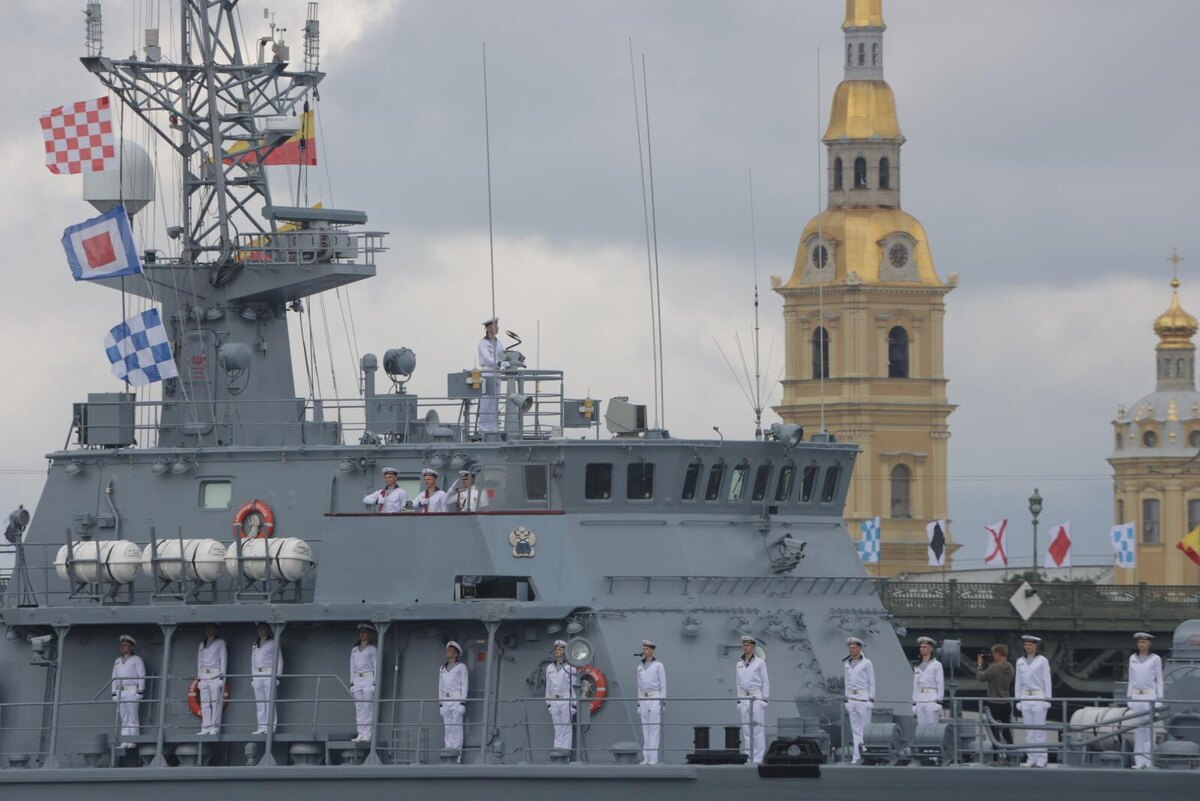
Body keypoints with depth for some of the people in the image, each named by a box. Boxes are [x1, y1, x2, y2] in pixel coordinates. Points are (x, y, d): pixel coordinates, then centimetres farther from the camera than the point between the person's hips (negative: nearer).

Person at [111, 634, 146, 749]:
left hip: (132, 691, -6)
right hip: (121, 692, 6)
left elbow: (141, 676, -3)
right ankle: (124, 742, -1)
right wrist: (114, 693, 13)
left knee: (132, 717, -10)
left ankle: (132, 742, -13)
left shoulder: (136, 660, 3)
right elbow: (114, 678, 21)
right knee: (124, 719, 2)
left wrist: (140, 691, -12)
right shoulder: (118, 661, 21)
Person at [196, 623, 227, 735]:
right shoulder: (202, 644, 19)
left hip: (216, 675, -5)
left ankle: (215, 728, -12)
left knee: (216, 702, -10)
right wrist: (199, 677, 12)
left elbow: (223, 659, 1)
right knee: (205, 703, -1)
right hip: (204, 675, 5)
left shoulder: (220, 642, 6)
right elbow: (199, 661, 19)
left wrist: (222, 676, -8)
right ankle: (206, 728, -2)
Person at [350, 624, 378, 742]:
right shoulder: (354, 650, 17)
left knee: (368, 707, -9)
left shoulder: (372, 650, 1)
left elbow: (376, 667, -3)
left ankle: (367, 735, -11)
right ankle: (361, 734, 2)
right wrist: (352, 684, 12)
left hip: (368, 679, -6)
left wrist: (374, 684, -11)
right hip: (357, 679, 6)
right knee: (359, 709, 1)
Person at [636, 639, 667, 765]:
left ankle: (653, 758, -10)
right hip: (644, 700, 6)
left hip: (655, 699, -6)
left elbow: (663, 685, -5)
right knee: (645, 730, 3)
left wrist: (662, 703, -12)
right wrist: (639, 705, 12)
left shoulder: (659, 665, -4)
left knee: (654, 729, -9)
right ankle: (646, 758, 4)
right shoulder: (640, 667, 14)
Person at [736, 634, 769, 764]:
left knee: (758, 729, -8)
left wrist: (764, 699, -7)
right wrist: (738, 700, 13)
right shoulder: (740, 664, 13)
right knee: (746, 729, 3)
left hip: (757, 697, -5)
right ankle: (748, 757, 5)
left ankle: (758, 758, -9)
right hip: (744, 698, 5)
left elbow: (765, 682, 0)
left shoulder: (759, 663, -1)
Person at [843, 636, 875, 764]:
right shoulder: (848, 664, 11)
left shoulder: (867, 663, -6)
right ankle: (857, 757, 2)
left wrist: (871, 701, -13)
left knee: (865, 728, -4)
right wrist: (846, 702, 12)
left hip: (864, 697, -6)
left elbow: (872, 683, -7)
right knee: (855, 729, 3)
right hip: (852, 699, 6)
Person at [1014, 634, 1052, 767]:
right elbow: (1018, 682, 13)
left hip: (1039, 697, -4)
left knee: (1039, 729, -6)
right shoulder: (1020, 662, 11)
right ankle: (1031, 758, 6)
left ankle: (1041, 759, -4)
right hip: (1025, 698, 4)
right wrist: (1018, 701, 9)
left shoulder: (1042, 661, -2)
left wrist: (1047, 700, -8)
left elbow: (1047, 681, -3)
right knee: (1029, 730, 3)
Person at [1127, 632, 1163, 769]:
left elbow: (1159, 680, -1)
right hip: (1136, 696, 4)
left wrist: (1160, 700, -7)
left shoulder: (1155, 659, -3)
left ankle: (1149, 762, -2)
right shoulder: (1133, 658, 8)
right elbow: (1132, 679, 12)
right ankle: (1139, 762, 4)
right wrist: (1129, 699, 8)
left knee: (1148, 729, -6)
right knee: (1138, 730, 2)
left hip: (1150, 696, -4)